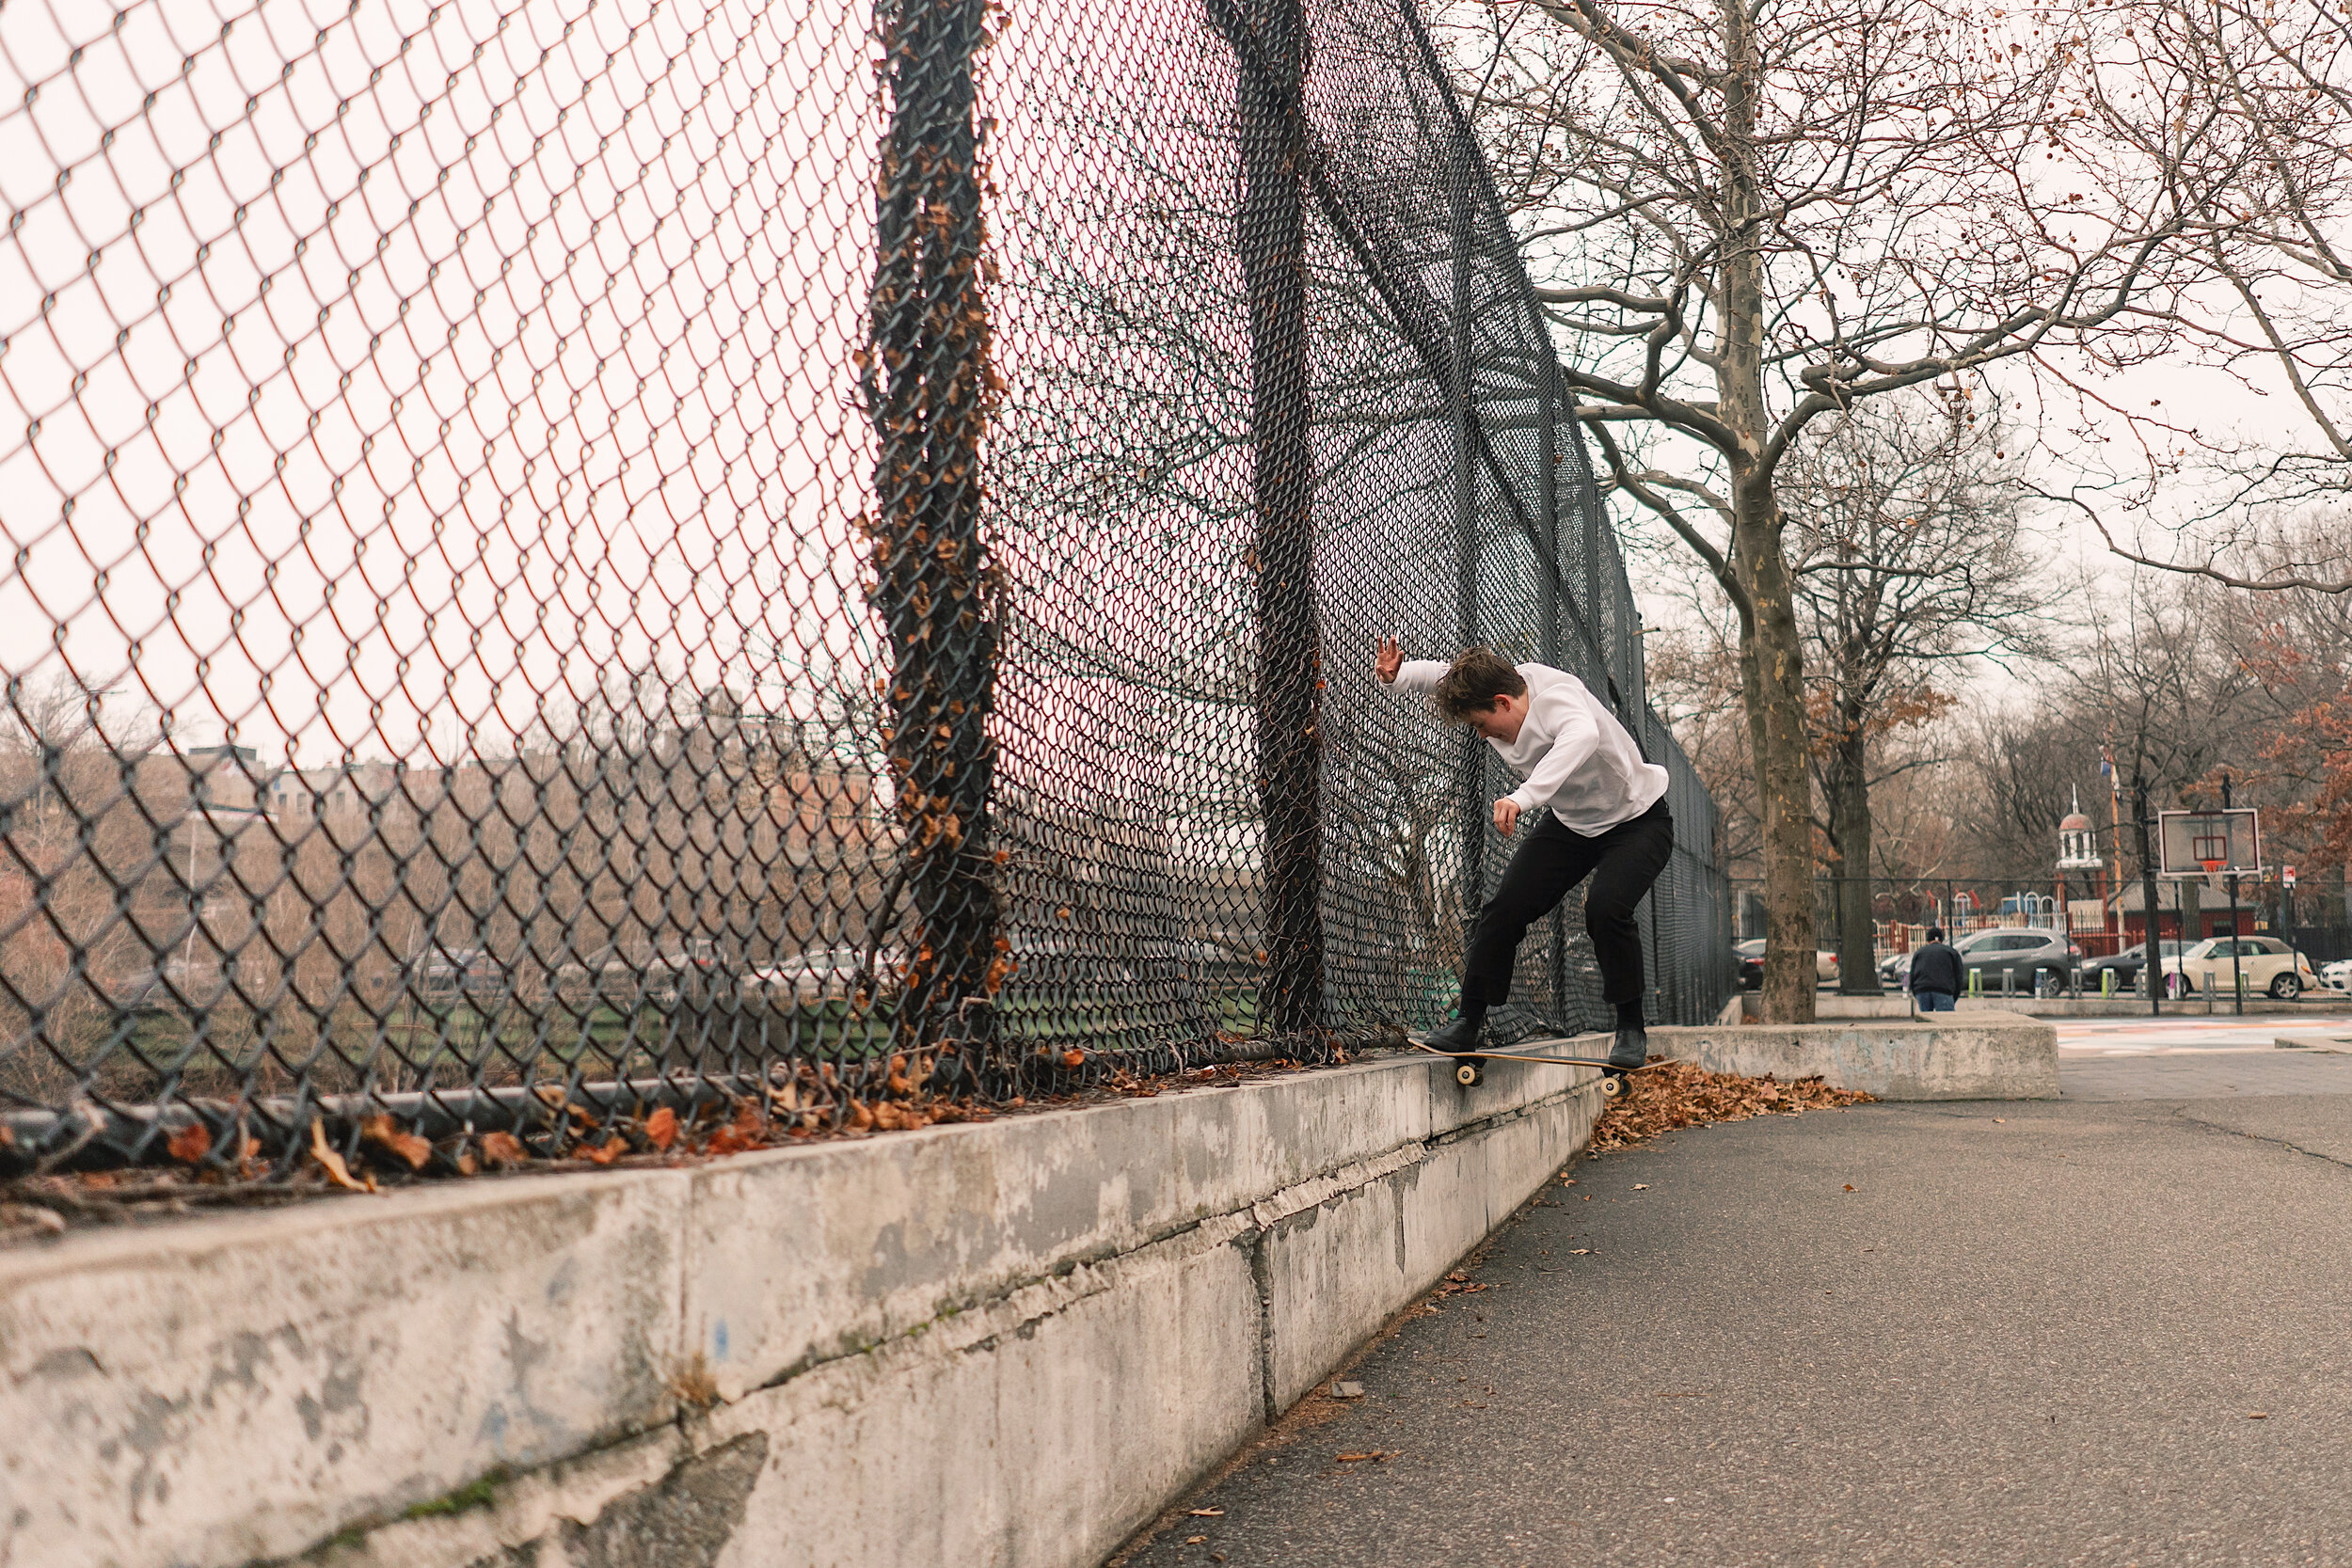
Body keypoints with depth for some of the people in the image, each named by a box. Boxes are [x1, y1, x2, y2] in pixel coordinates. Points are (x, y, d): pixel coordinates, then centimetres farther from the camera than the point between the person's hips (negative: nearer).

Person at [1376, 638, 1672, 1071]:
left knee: (1605, 906, -29)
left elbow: (1583, 735, -59)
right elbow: (1440, 673, 8)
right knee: (1505, 908, -8)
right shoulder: (1489, 689, -12)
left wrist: (1524, 797, -69)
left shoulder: (1556, 698, -35)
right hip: (1568, 822, 7)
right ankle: (1467, 1023, 5)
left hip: (1637, 820, -7)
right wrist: (1398, 674, -14)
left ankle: (1632, 1030, -9)